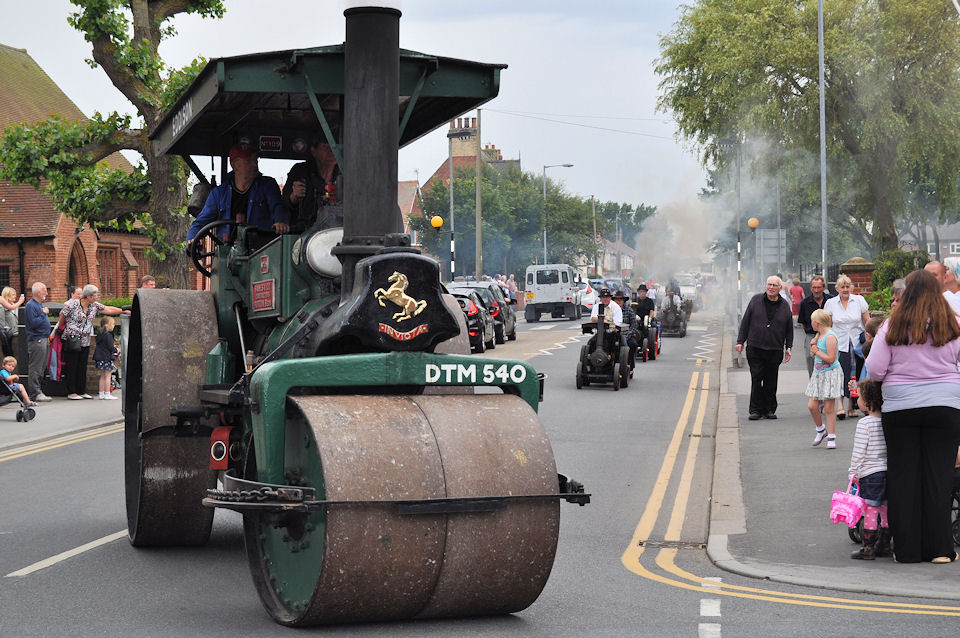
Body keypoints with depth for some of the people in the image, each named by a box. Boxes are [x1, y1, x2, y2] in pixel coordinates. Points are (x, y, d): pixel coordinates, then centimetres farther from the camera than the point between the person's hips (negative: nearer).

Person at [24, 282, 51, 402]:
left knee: (41, 368, 12)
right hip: (36, 341, -10)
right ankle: (35, 393, -9)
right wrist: (44, 313, -13)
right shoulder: (31, 305, -13)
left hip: (43, 340, 10)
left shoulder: (39, 304, 18)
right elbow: (34, 323, -22)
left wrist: (47, 337, 21)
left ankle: (39, 392, 16)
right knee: (35, 368, -8)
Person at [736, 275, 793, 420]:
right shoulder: (756, 300, 4)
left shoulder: (784, 305, 7)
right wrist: (740, 341, 3)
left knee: (771, 381, 5)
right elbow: (745, 321, 7)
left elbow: (789, 328, 13)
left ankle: (769, 409, 15)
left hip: (775, 351, 1)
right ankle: (755, 410, 3)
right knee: (756, 379, -3)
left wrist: (788, 347, 7)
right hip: (755, 348, -1)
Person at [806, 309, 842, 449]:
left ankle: (831, 438, 5)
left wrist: (817, 351, -12)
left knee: (829, 408, -3)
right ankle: (820, 430, 26)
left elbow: (831, 358, -22)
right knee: (812, 406, 5)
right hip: (818, 374, 8)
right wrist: (813, 345, 2)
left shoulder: (830, 336, -16)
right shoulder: (819, 335, 10)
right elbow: (813, 353, 22)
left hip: (830, 374, -8)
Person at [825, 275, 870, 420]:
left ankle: (851, 406, 15)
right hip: (839, 344, -1)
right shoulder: (830, 303, 3)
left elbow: (867, 322, 7)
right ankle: (840, 406, -13)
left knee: (854, 375, 4)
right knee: (841, 374, -13)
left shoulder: (859, 300, 2)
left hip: (857, 343, 1)